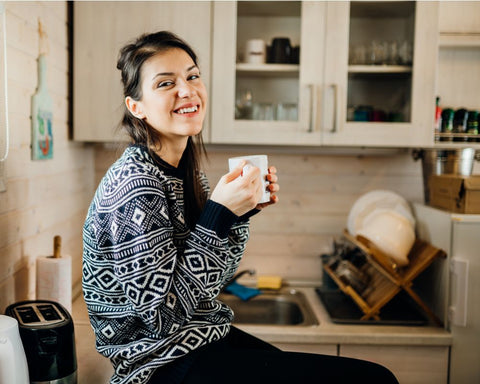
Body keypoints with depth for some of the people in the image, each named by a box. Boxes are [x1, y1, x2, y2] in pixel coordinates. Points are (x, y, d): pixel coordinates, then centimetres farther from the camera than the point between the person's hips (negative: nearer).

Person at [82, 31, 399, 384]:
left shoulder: (187, 168, 3)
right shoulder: (136, 184, -21)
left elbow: (212, 281, 8)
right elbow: (163, 316, -22)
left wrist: (244, 210, -5)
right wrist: (219, 212, -24)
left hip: (208, 335, 8)